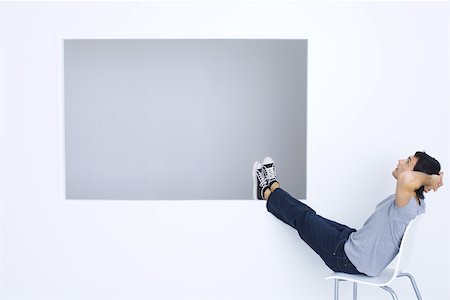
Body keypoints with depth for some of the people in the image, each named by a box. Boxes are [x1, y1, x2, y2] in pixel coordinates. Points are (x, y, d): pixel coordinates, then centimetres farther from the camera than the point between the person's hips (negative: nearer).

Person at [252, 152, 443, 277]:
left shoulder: (406, 206, -32)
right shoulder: (418, 202, -4)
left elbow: (407, 178, -54)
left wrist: (430, 178, -33)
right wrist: (430, 182, -1)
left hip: (351, 260, -8)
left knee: (303, 218, 7)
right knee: (312, 218, 19)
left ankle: (267, 193, 33)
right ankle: (273, 188, 39)